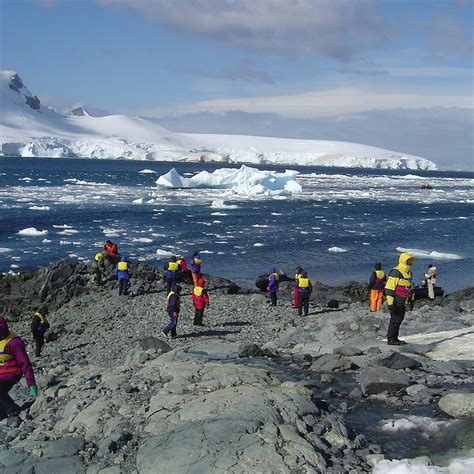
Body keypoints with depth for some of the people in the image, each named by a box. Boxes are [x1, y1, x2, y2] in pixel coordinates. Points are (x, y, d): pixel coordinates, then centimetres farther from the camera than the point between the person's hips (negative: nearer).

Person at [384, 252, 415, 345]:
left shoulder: (408, 273, 15)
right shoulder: (395, 272, -16)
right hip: (396, 302, -9)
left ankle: (395, 338, 20)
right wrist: (390, 303, -23)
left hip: (403, 303, 9)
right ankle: (390, 339, -1)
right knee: (395, 319, -7)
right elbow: (389, 288, -20)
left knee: (399, 319, 12)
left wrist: (412, 299, 23)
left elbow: (410, 287, 27)